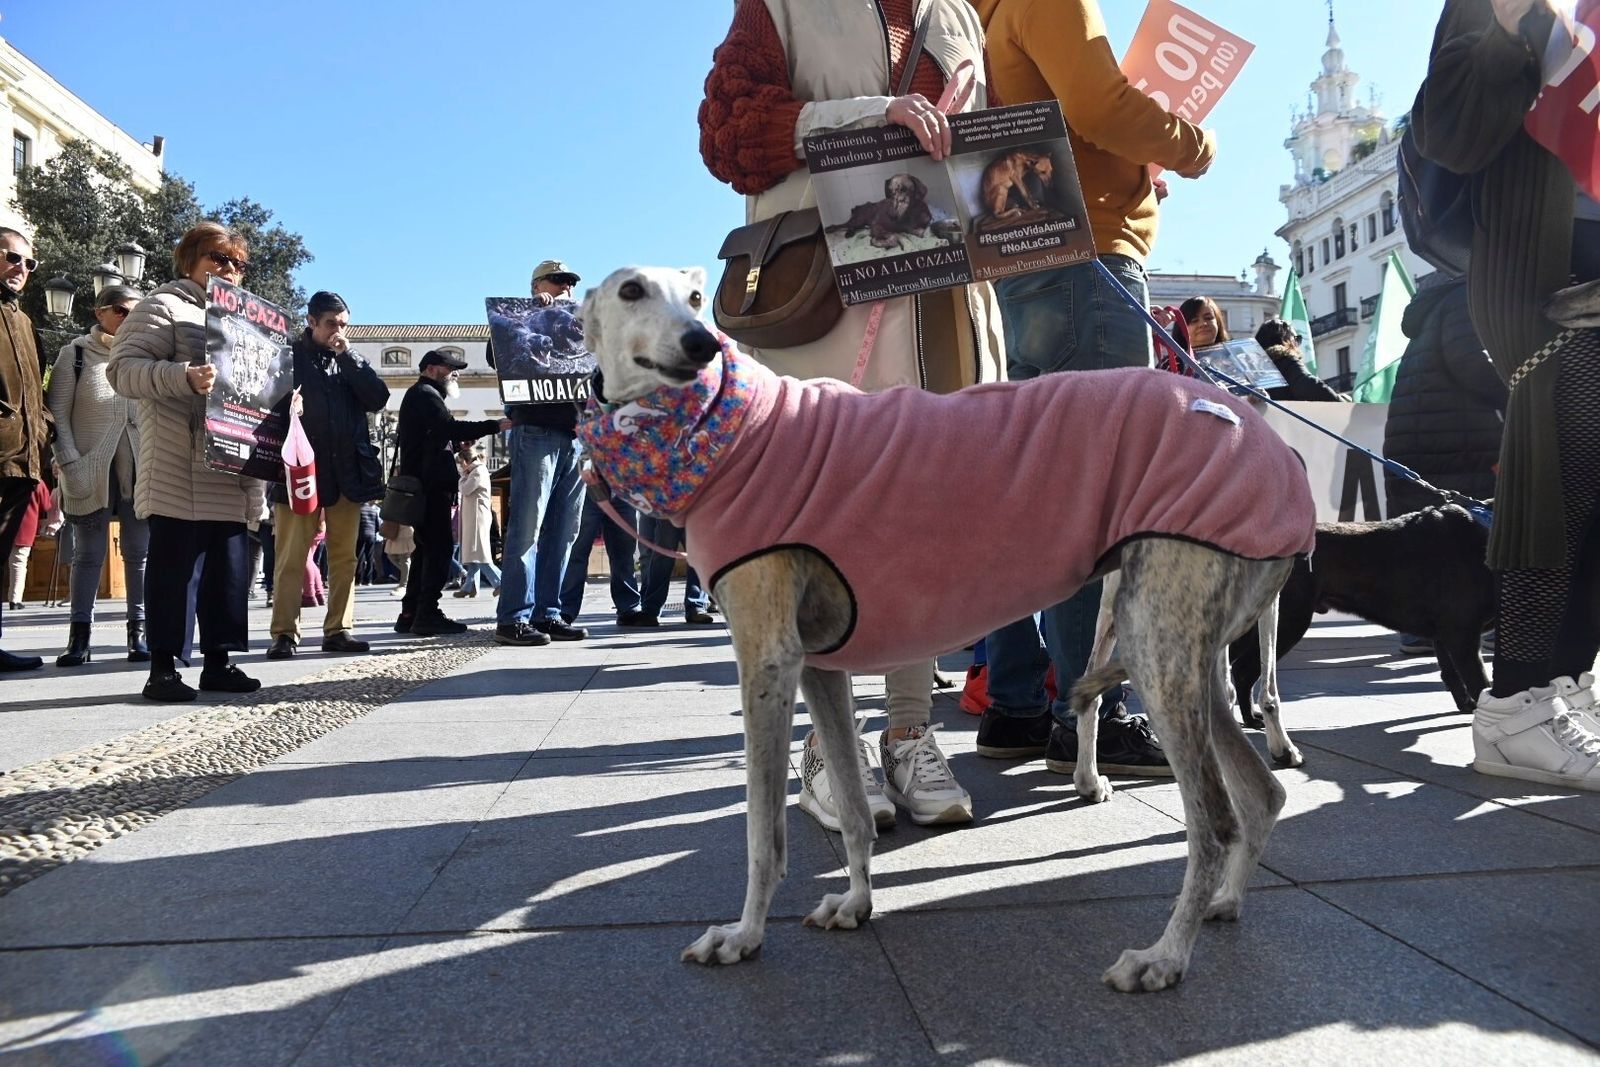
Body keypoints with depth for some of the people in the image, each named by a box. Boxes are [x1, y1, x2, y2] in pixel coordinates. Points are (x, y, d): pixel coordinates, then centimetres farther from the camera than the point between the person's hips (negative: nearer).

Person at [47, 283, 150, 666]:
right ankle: (79, 635, 8)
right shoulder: (75, 354, 4)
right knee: (89, 552, 4)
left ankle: (138, 631, 8)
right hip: (91, 468, -1)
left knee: (139, 551, 3)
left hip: (141, 467, 2)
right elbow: (58, 414, 0)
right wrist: (71, 465, -9)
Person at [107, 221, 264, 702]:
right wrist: (184, 377, -27)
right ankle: (164, 666, -1)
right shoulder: (164, 308, 1)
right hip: (180, 470, -7)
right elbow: (122, 368, -11)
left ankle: (219, 660, 12)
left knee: (230, 566, 6)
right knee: (176, 565, -6)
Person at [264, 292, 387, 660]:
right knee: (291, 556, -5)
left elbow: (378, 398, 0)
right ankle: (284, 632, -1)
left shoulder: (351, 361, 15)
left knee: (344, 555, 5)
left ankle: (339, 628, 11)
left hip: (347, 472, 4)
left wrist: (348, 357, -4)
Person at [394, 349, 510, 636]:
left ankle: (411, 614, 13)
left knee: (427, 548, 12)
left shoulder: (418, 395, 27)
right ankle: (427, 613, -14)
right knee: (440, 546, -12)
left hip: (424, 485, 11)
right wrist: (496, 425, -25)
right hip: (431, 485, -11)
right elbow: (451, 428, -22)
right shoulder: (425, 394, -7)